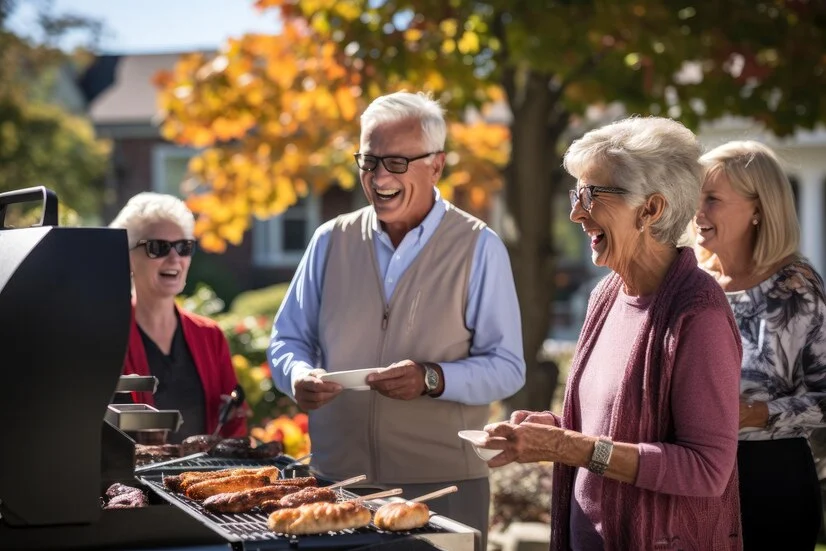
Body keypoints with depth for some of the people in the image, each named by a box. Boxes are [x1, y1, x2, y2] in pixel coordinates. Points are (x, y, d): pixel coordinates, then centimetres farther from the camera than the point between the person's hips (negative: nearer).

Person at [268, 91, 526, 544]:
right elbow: (288, 339, 13)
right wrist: (298, 375, -9)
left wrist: (432, 379, -21)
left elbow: (506, 368, -5)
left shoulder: (479, 248, -2)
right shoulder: (330, 241, 8)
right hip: (335, 478, 3)